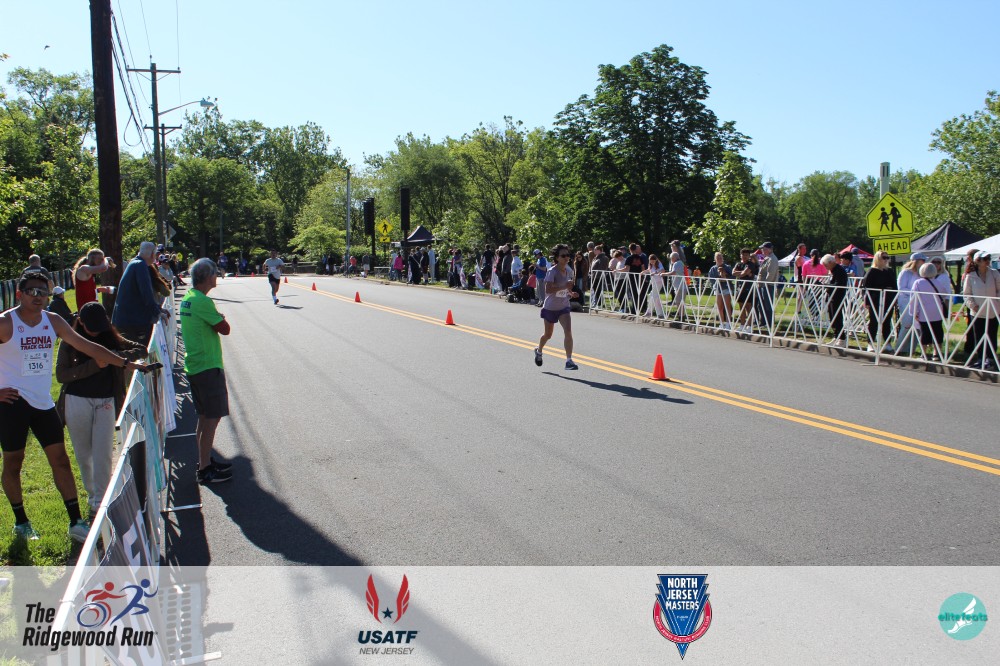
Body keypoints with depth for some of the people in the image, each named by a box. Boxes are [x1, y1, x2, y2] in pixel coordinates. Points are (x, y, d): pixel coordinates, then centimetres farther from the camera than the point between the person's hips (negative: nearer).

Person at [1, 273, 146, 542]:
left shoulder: (53, 322, 6)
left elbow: (86, 346, 6)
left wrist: (125, 363, 1)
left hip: (43, 402, 5)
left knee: (60, 459, 2)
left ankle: (75, 522, 6)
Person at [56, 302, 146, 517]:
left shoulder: (111, 339, 6)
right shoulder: (70, 343, 1)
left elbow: (142, 350, 3)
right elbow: (60, 375, -7)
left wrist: (119, 356, -16)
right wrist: (93, 365, -16)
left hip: (105, 403, 0)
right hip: (77, 403, 0)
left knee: (103, 454, -4)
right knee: (83, 454, 10)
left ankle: (100, 501, 2)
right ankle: (92, 494, 27)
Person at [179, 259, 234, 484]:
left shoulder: (187, 299, 11)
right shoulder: (203, 302, -19)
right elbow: (225, 329, -14)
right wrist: (220, 317, 2)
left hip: (195, 366, 10)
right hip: (208, 367, -10)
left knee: (205, 416, 18)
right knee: (212, 417, -3)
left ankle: (205, 461, 28)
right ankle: (205, 470, 2)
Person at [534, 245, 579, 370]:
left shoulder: (569, 270, 0)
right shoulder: (552, 271, -19)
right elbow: (548, 289, -30)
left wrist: (570, 293, -1)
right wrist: (564, 286, -35)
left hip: (564, 306, 4)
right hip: (550, 307, -4)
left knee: (568, 331, -16)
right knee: (548, 334, 13)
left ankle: (569, 360, -14)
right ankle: (538, 351, 44)